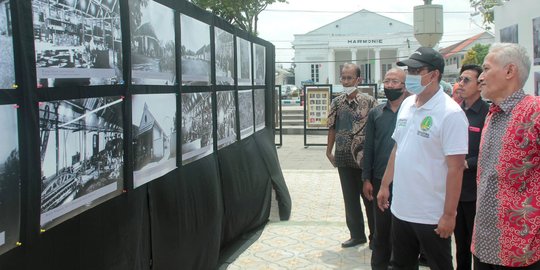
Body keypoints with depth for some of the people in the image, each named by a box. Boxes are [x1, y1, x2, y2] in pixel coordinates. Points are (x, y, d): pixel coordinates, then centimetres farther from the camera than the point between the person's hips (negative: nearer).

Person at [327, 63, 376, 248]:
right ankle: (357, 234, 25)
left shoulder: (369, 101, -8)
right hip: (344, 158, 4)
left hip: (364, 159, -4)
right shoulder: (337, 103, 4)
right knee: (350, 199, 12)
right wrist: (329, 151, 10)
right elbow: (332, 128, 10)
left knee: (370, 198, 7)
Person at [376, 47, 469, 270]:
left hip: (432, 216, -7)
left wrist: (449, 215, -17)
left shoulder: (450, 113, -17)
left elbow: (455, 168, -18)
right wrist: (385, 185, 15)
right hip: (400, 209, 7)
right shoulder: (406, 104, 5)